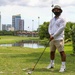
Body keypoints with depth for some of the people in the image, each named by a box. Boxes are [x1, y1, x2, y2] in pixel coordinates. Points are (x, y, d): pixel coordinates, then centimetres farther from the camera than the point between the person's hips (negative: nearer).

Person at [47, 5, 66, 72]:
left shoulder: (62, 19, -3)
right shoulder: (52, 20, 18)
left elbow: (61, 29, -12)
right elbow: (49, 28, 11)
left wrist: (54, 36, -15)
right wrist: (51, 35, -9)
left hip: (59, 38, -7)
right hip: (52, 38, 7)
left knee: (61, 52, -10)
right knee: (52, 52, 12)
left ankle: (63, 66, -7)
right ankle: (52, 64, 25)